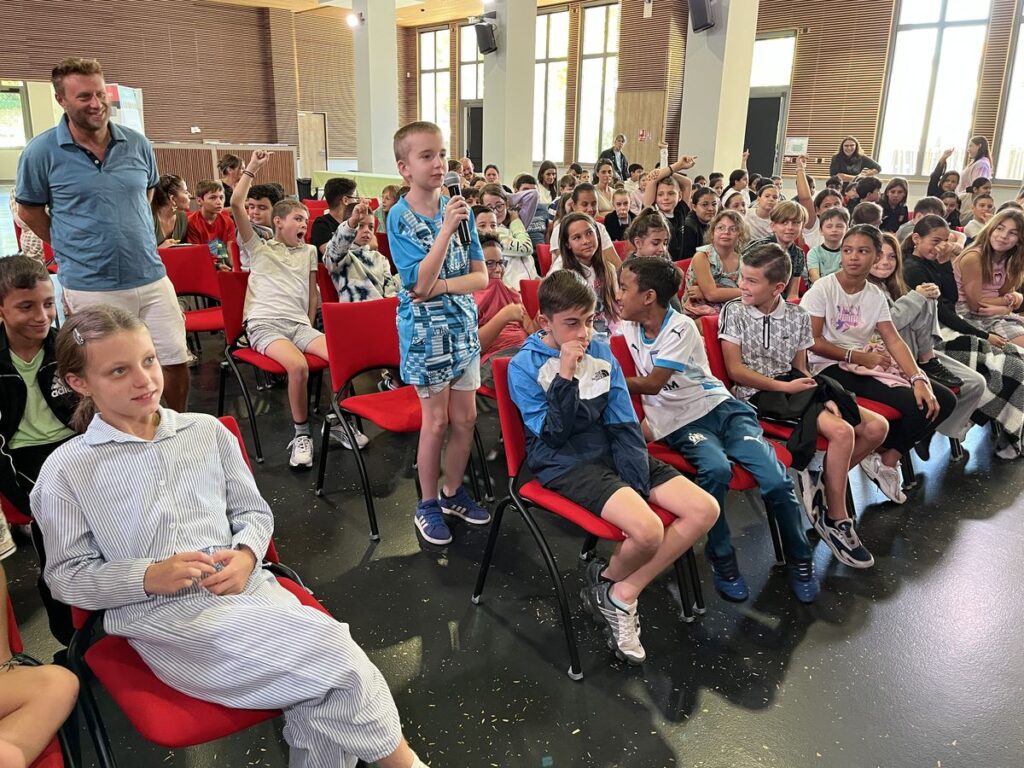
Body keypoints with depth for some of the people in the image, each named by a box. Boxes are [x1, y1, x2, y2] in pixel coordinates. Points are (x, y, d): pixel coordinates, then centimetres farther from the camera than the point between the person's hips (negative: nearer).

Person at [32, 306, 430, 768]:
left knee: (322, 702, -26)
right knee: (327, 649, -24)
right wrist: (149, 578, -13)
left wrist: (246, 555, -6)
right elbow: (68, 577, 4)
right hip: (162, 616, -3)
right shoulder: (65, 471, 4)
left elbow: (254, 513, 16)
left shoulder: (207, 430, 12)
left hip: (245, 587, 4)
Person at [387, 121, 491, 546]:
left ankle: (453, 491, 30)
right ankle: (428, 503, 21)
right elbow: (421, 282, -21)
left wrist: (441, 286, -17)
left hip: (462, 323, 5)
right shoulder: (400, 217, -11)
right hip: (425, 329, -5)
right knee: (437, 420, 3)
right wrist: (446, 229, -26)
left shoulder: (457, 207, 1)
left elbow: (480, 276, -1)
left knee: (466, 418, 10)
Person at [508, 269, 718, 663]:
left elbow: (623, 423, 3)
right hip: (566, 464, -6)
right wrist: (565, 376, -22)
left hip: (612, 452, 6)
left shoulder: (601, 351, 6)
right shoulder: (524, 366, -6)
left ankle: (623, 593, -2)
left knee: (705, 509, -9)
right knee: (647, 530, -30)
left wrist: (638, 484, -8)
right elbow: (554, 435, -12)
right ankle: (608, 578, 8)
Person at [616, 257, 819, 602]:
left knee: (777, 481, -21)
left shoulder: (680, 328, -9)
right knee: (716, 470, -34)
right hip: (680, 424, 2)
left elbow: (653, 384, -11)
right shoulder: (629, 326, 7)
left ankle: (799, 560, 5)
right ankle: (722, 560, -13)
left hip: (719, 408, -2)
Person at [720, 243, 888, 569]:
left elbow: (800, 368, 11)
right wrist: (784, 386, -14)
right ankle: (836, 520, -10)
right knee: (842, 432, -25)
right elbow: (735, 370, -9)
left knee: (876, 427, -5)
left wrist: (825, 397, -8)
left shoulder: (798, 316, 7)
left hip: (792, 388, 6)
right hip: (757, 395, -6)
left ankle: (826, 482, 5)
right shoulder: (733, 312, -5)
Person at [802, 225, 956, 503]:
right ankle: (886, 461, 3)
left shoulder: (876, 295, 8)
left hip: (870, 362, 7)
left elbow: (894, 340, -1)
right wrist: (858, 356, -13)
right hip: (832, 368, -7)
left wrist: (919, 380, -14)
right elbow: (811, 340, -12)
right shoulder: (823, 289, -9)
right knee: (912, 405, -23)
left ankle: (888, 458, 6)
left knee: (942, 401, -5)